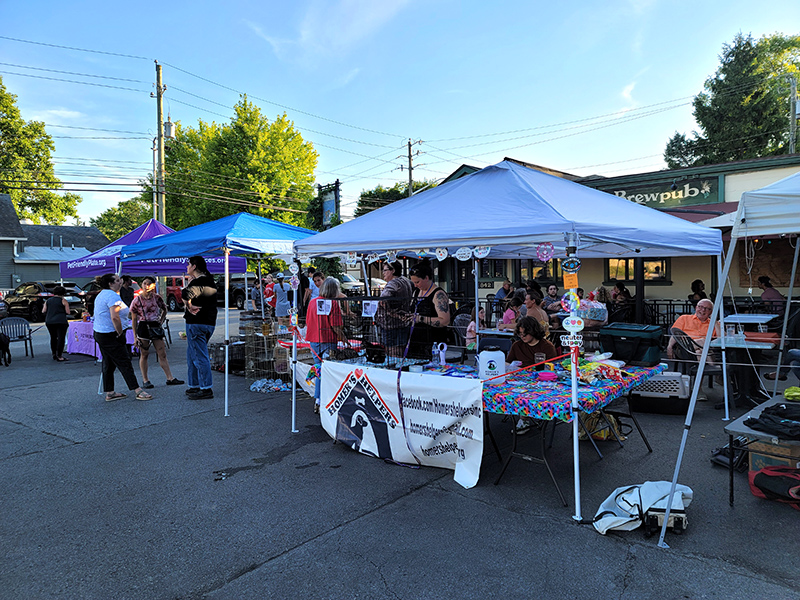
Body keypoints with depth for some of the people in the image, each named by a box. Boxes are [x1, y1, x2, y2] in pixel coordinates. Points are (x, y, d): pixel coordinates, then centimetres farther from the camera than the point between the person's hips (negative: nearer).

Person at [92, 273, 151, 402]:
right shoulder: (112, 295, -17)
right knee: (125, 363, -8)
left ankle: (109, 393, 19)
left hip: (100, 333, 10)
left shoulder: (101, 295, 17)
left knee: (108, 364, 14)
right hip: (110, 335, -10)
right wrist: (120, 333, -18)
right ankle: (137, 391, -6)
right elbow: (115, 317, -27)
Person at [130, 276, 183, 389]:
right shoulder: (137, 300, -4)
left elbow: (164, 309, 22)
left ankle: (170, 378, 4)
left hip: (156, 327, 3)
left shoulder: (157, 298, 3)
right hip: (143, 327, -3)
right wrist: (135, 337, -3)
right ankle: (145, 380, 12)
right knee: (144, 355, 3)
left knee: (162, 354, 3)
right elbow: (134, 320, -1)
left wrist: (161, 321, 9)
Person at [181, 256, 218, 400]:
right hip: (208, 322, 10)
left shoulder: (199, 282, -15)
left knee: (199, 356, -6)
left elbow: (185, 294, -32)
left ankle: (206, 389, -4)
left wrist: (189, 306, -18)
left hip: (197, 323, -10)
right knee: (192, 355, 18)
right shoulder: (208, 279, 16)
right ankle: (194, 386, 25)